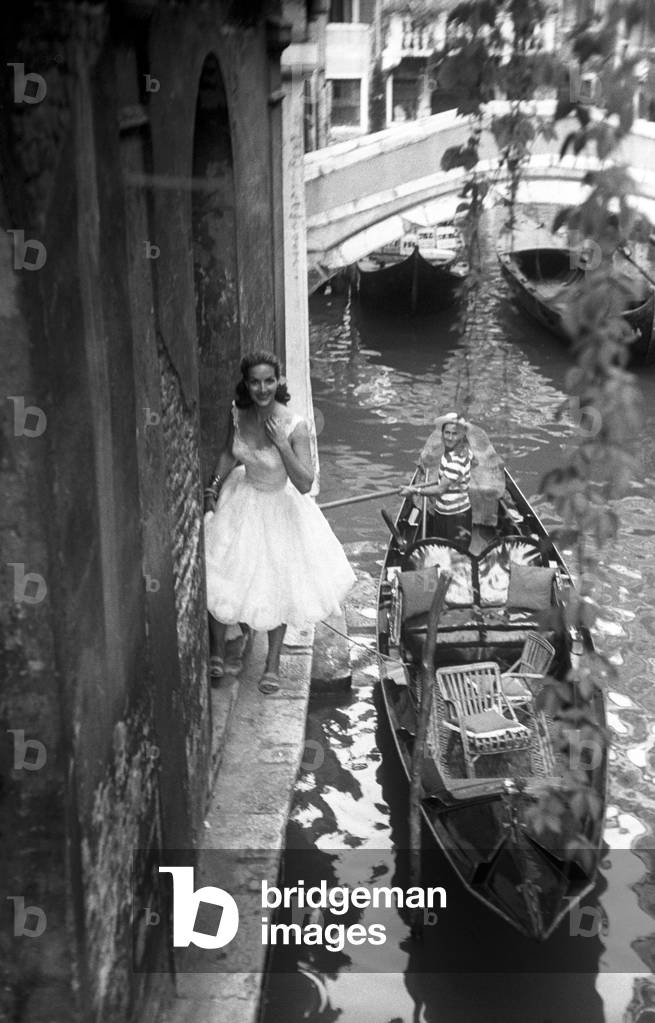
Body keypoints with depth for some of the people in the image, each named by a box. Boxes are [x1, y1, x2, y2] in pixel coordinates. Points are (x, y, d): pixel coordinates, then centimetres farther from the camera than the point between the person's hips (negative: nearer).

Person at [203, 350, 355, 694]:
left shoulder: (293, 426, -27)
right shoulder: (238, 413, -14)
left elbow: (305, 484, -30)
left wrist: (281, 444, -36)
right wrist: (214, 485, -4)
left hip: (279, 507, -3)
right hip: (241, 500, 3)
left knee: (278, 586, 11)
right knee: (220, 577, 6)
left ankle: (273, 663, 31)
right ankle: (217, 652, 30)